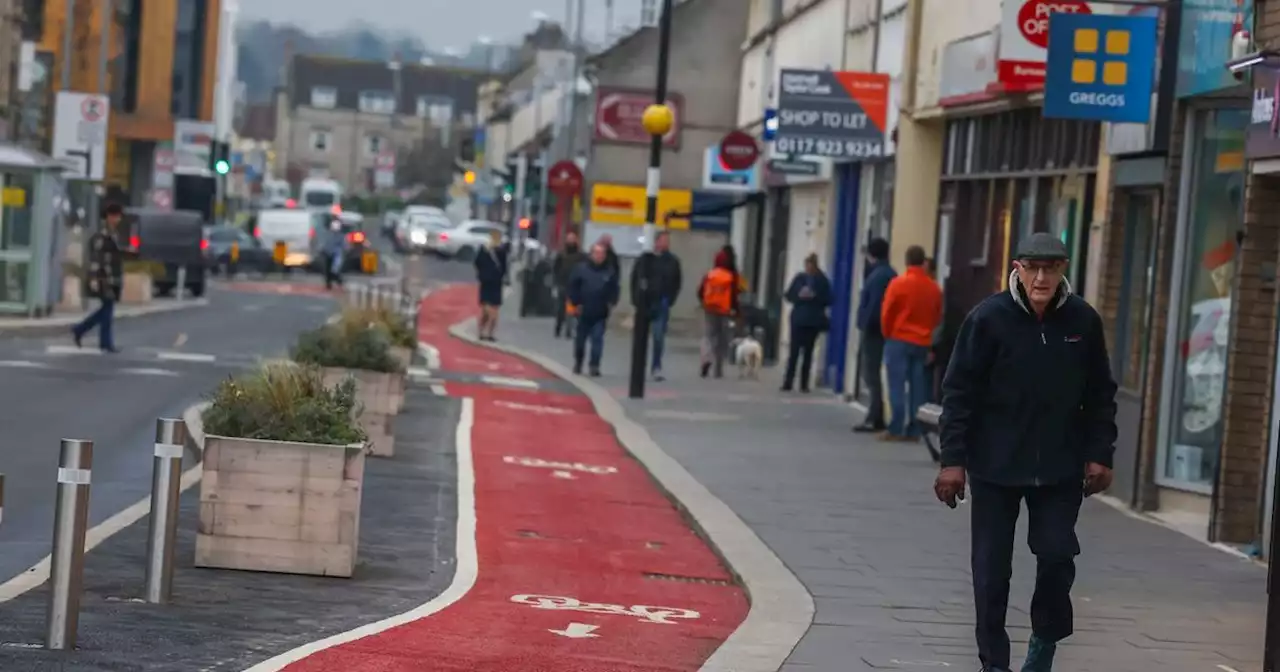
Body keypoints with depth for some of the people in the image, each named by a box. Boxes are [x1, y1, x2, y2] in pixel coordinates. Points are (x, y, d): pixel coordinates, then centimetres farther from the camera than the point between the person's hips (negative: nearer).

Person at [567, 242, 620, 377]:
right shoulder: (581, 269, -3)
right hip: (583, 311, 0)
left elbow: (614, 289, 7)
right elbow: (573, 286, 0)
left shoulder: (610, 271, 1)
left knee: (597, 339, -5)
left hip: (600, 314, 0)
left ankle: (594, 366, -3)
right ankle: (578, 363, 31)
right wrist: (576, 303, -4)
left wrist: (611, 303, -4)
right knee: (580, 339, 12)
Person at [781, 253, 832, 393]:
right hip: (798, 319, 1)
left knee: (808, 352, 4)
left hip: (814, 321, -1)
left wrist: (814, 297, -16)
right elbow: (789, 295, 5)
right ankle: (788, 382, -4)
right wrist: (800, 296, -14)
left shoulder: (823, 281, 0)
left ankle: (804, 384, 8)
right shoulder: (799, 278, 4)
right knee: (794, 351, -4)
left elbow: (828, 301, -3)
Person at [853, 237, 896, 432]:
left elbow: (874, 304, -21)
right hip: (882, 330, 10)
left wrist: (866, 325, -19)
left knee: (871, 375, -6)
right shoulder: (890, 274, 14)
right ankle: (875, 417, 18)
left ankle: (875, 419, -7)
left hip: (873, 330, -10)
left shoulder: (877, 275, -15)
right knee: (873, 374, 15)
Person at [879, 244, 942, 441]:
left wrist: (888, 334, 10)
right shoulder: (934, 288, 2)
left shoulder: (899, 283, -9)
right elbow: (938, 318, 7)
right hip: (923, 344, 4)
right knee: (918, 388, 5)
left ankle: (896, 430, -8)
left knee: (897, 386, -3)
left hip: (899, 340, -4)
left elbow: (887, 313, -6)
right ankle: (913, 430, 4)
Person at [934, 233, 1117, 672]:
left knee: (1057, 554, -4)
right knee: (991, 569, 4)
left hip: (1060, 467, 1)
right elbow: (959, 391, -6)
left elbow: (1100, 395, 7)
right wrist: (953, 458, -9)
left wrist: (1100, 454, 2)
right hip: (995, 466, -1)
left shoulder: (1084, 321, -1)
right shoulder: (988, 319, -8)